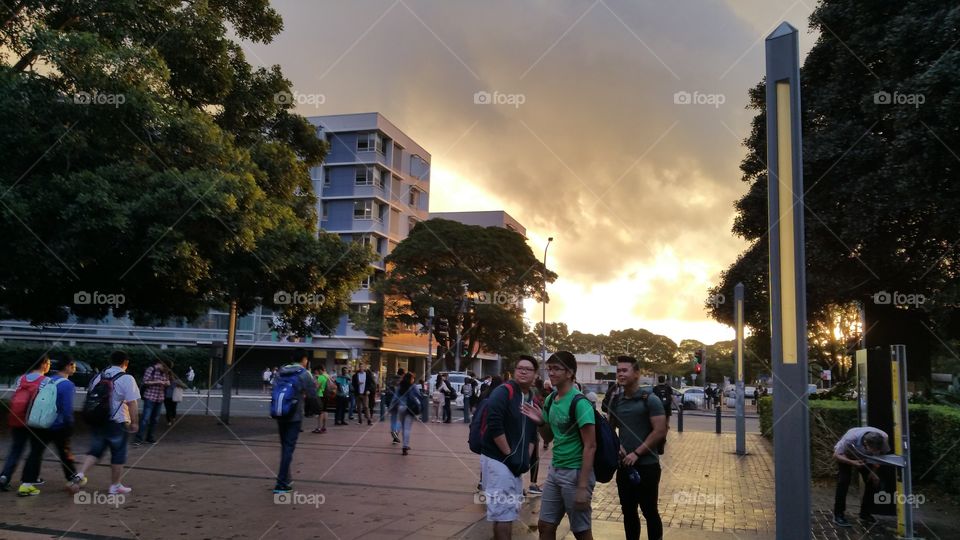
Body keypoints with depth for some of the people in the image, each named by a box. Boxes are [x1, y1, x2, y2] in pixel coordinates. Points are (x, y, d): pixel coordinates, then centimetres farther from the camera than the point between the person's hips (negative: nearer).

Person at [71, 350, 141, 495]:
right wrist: (134, 422, -8)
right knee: (118, 455, 8)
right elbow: (132, 403, -15)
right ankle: (115, 486, 16)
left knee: (95, 451, 17)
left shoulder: (98, 376, 8)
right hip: (116, 423, -5)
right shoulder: (127, 379, -11)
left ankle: (80, 475, -4)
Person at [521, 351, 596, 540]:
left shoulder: (579, 403, -17)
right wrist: (540, 422, -4)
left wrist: (583, 486, -21)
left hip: (575, 472, -7)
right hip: (555, 470, 8)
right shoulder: (550, 400, 6)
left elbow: (590, 446, -18)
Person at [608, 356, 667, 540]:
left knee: (649, 511, 4)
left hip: (647, 465, -5)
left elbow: (660, 431, -15)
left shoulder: (650, 399, -10)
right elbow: (610, 427, 15)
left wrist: (637, 453, -17)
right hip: (624, 465, 5)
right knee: (628, 511, 13)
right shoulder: (615, 400, 6)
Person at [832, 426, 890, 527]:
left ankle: (865, 514, 9)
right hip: (845, 455, -4)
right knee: (843, 481, -19)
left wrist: (874, 471, -21)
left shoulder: (883, 438, -32)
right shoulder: (850, 439, -41)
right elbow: (836, 455, -27)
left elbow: (883, 454, -11)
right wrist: (853, 463, -42)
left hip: (864, 457, 4)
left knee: (873, 481, -8)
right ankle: (838, 515, -8)